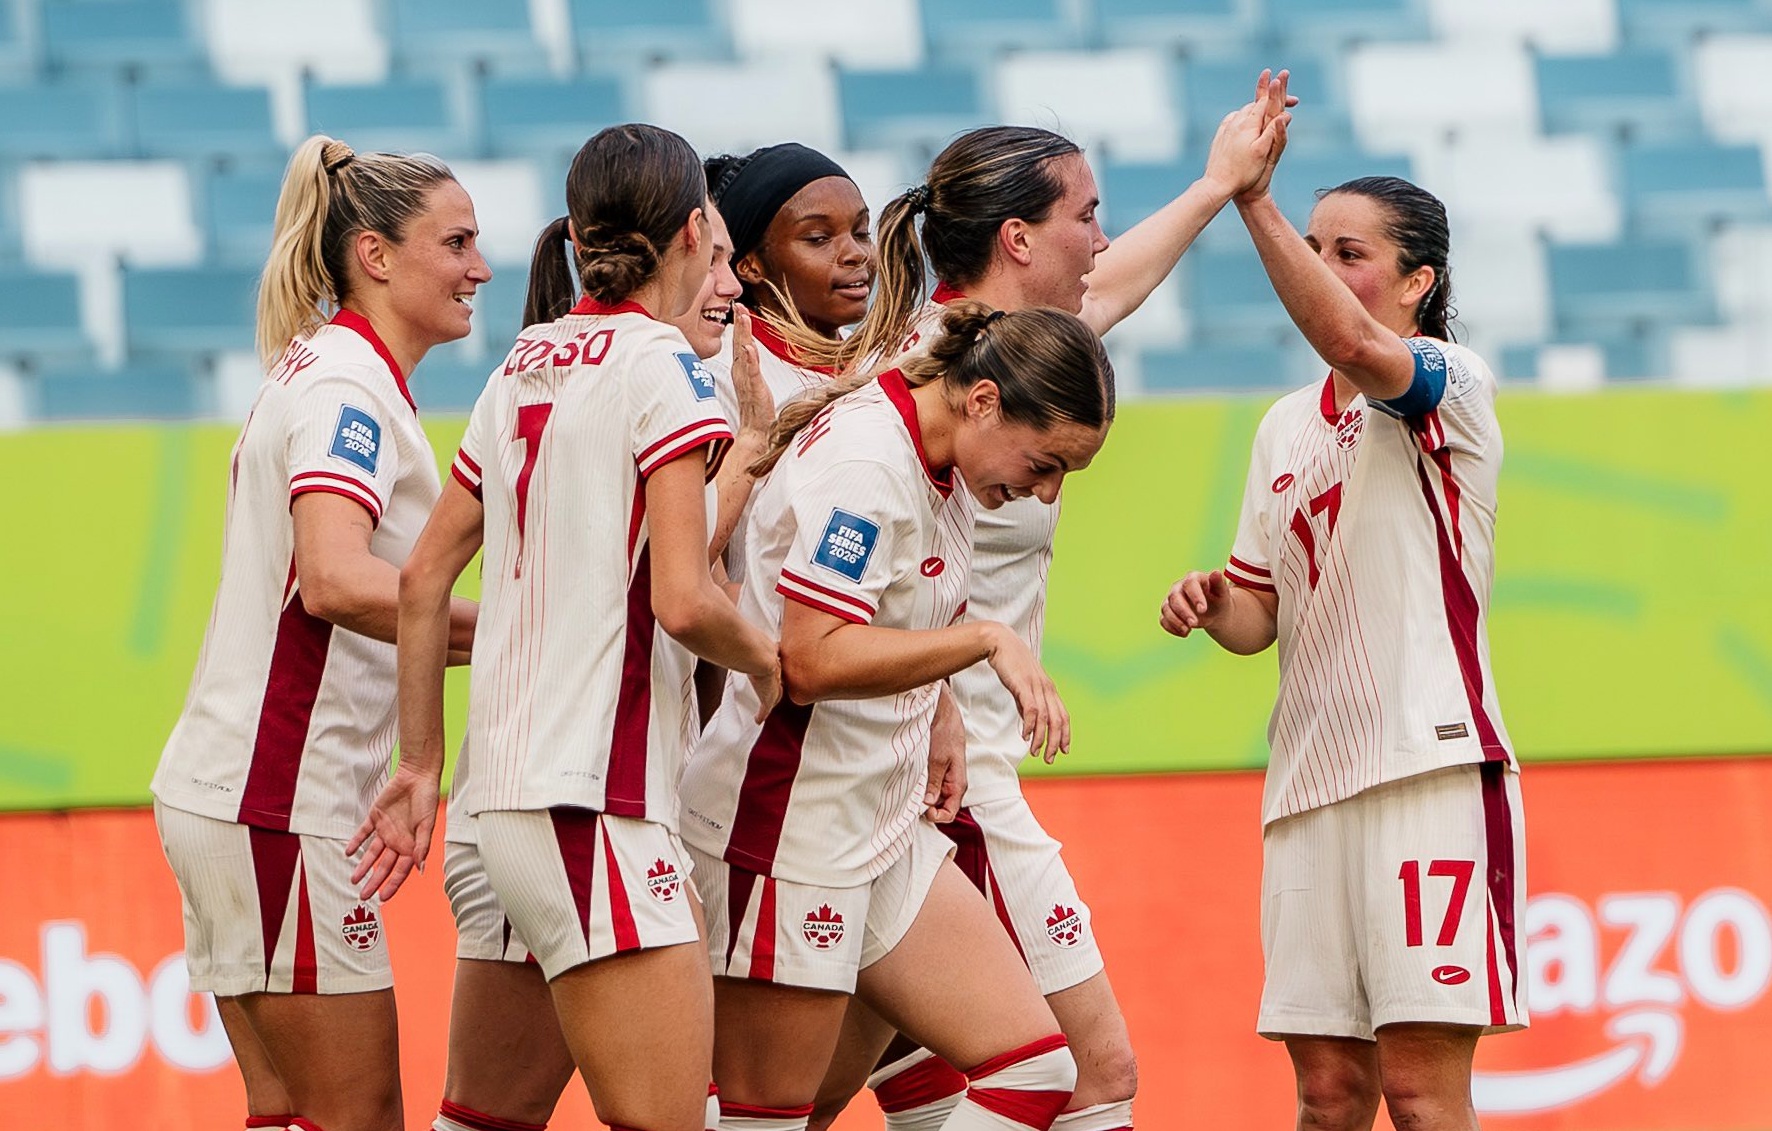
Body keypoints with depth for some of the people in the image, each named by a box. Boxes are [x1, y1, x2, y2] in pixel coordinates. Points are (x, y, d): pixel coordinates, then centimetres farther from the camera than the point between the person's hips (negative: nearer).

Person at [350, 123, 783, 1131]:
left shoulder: (528, 366, 15)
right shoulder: (662, 367, -9)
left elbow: (424, 579, 18)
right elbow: (685, 601, -19)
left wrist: (421, 768, 23)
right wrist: (763, 658, 2)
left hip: (511, 787, 9)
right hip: (597, 804, -9)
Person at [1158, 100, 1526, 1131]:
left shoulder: (1456, 383, -2)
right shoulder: (1287, 428, 19)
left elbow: (1352, 344, -25)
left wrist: (1252, 198, -31)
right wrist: (1213, 605, 1)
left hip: (1430, 765, -6)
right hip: (1310, 777, 6)